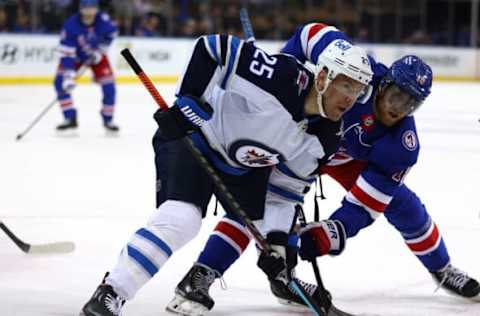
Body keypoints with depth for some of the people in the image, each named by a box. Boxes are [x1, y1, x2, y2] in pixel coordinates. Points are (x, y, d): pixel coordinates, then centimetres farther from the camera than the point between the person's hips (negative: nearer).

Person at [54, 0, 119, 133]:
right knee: (60, 81, -19)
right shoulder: (71, 25, -33)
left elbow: (112, 32, -3)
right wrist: (69, 76, -41)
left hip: (96, 55, 1)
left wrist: (100, 50, -10)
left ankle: (108, 120, 11)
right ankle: (70, 118, -9)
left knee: (108, 84, -10)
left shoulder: (102, 20, -27)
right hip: (76, 55, -1)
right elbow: (66, 52, -34)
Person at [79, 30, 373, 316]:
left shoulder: (325, 131, -10)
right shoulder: (282, 77, -33)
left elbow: (299, 171, 3)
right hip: (192, 134, -8)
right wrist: (187, 100, -30)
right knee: (180, 219, -26)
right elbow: (214, 47, -30)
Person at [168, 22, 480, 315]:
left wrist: (328, 235, -42)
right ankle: (198, 278, -28)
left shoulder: (402, 145, -26)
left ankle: (442, 269, 31)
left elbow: (364, 203, -28)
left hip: (349, 157, 4)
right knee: (268, 199, -25)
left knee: (404, 205, 1)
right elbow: (312, 34, -21)